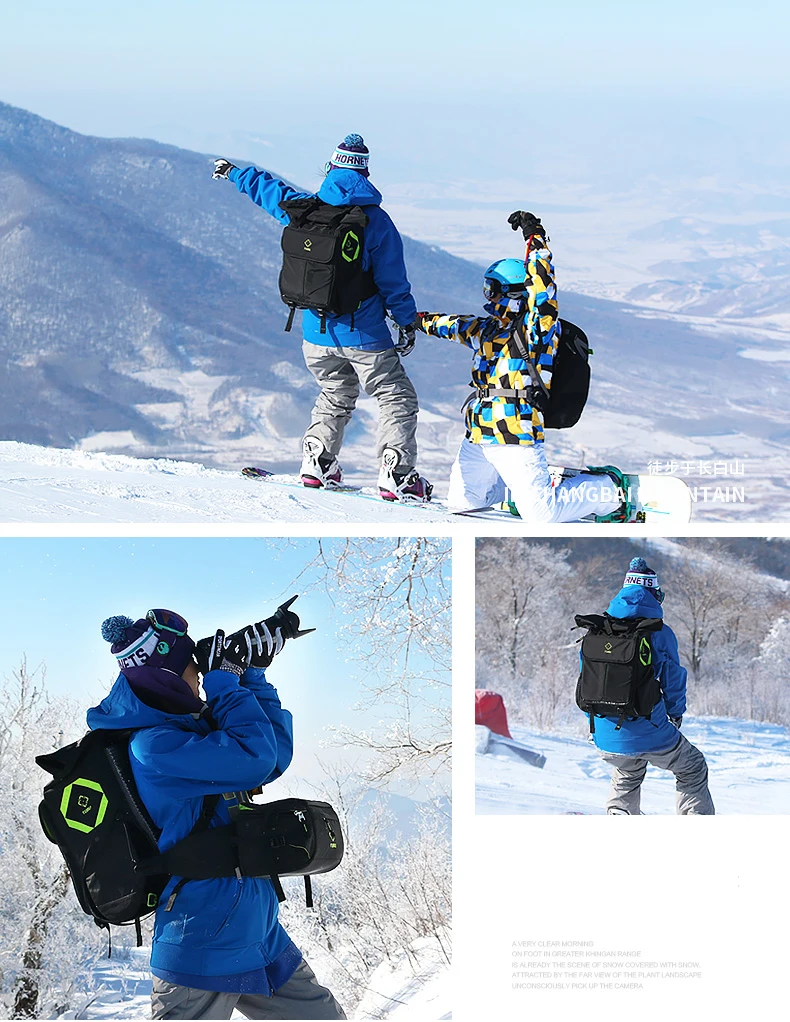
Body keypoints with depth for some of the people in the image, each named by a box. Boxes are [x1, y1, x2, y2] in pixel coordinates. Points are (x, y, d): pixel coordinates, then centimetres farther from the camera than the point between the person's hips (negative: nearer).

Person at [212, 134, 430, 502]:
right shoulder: (375, 220, -11)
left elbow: (267, 188, 20)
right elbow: (393, 279, -7)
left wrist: (232, 172, 39)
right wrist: (408, 321, 4)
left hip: (316, 333, 5)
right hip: (363, 334, -5)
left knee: (336, 395, 26)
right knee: (396, 398, 4)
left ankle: (316, 462, 18)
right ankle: (396, 474, -9)